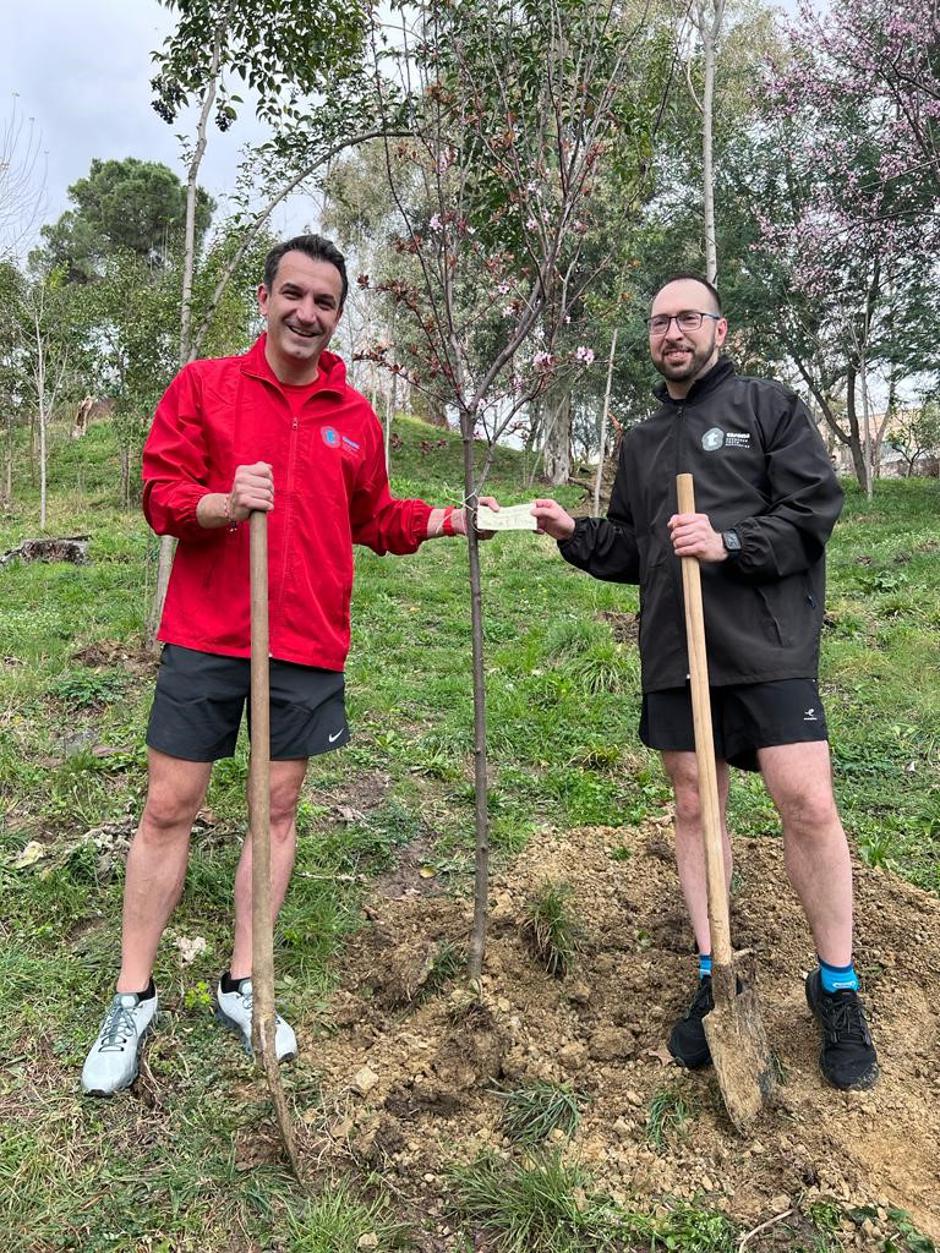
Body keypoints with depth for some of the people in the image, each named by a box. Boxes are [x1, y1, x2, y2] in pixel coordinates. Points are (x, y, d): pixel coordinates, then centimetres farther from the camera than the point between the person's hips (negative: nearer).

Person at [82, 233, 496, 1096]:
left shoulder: (355, 417, 9)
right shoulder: (204, 385, 2)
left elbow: (373, 517, 18)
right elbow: (161, 495, -3)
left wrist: (443, 520, 5)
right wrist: (223, 503, -22)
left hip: (308, 644, 2)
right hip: (205, 636, -2)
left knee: (278, 807, 9)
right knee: (169, 807, 4)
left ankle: (243, 987, 27)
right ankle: (133, 999, 22)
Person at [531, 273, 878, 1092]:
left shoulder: (768, 406, 5)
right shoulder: (641, 443, 20)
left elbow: (814, 511, -5)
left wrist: (731, 542, -19)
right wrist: (574, 534, 6)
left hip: (768, 646, -4)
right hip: (675, 655, 5)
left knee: (807, 804, -8)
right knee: (694, 808, 7)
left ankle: (838, 991, 12)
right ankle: (714, 977, 21)